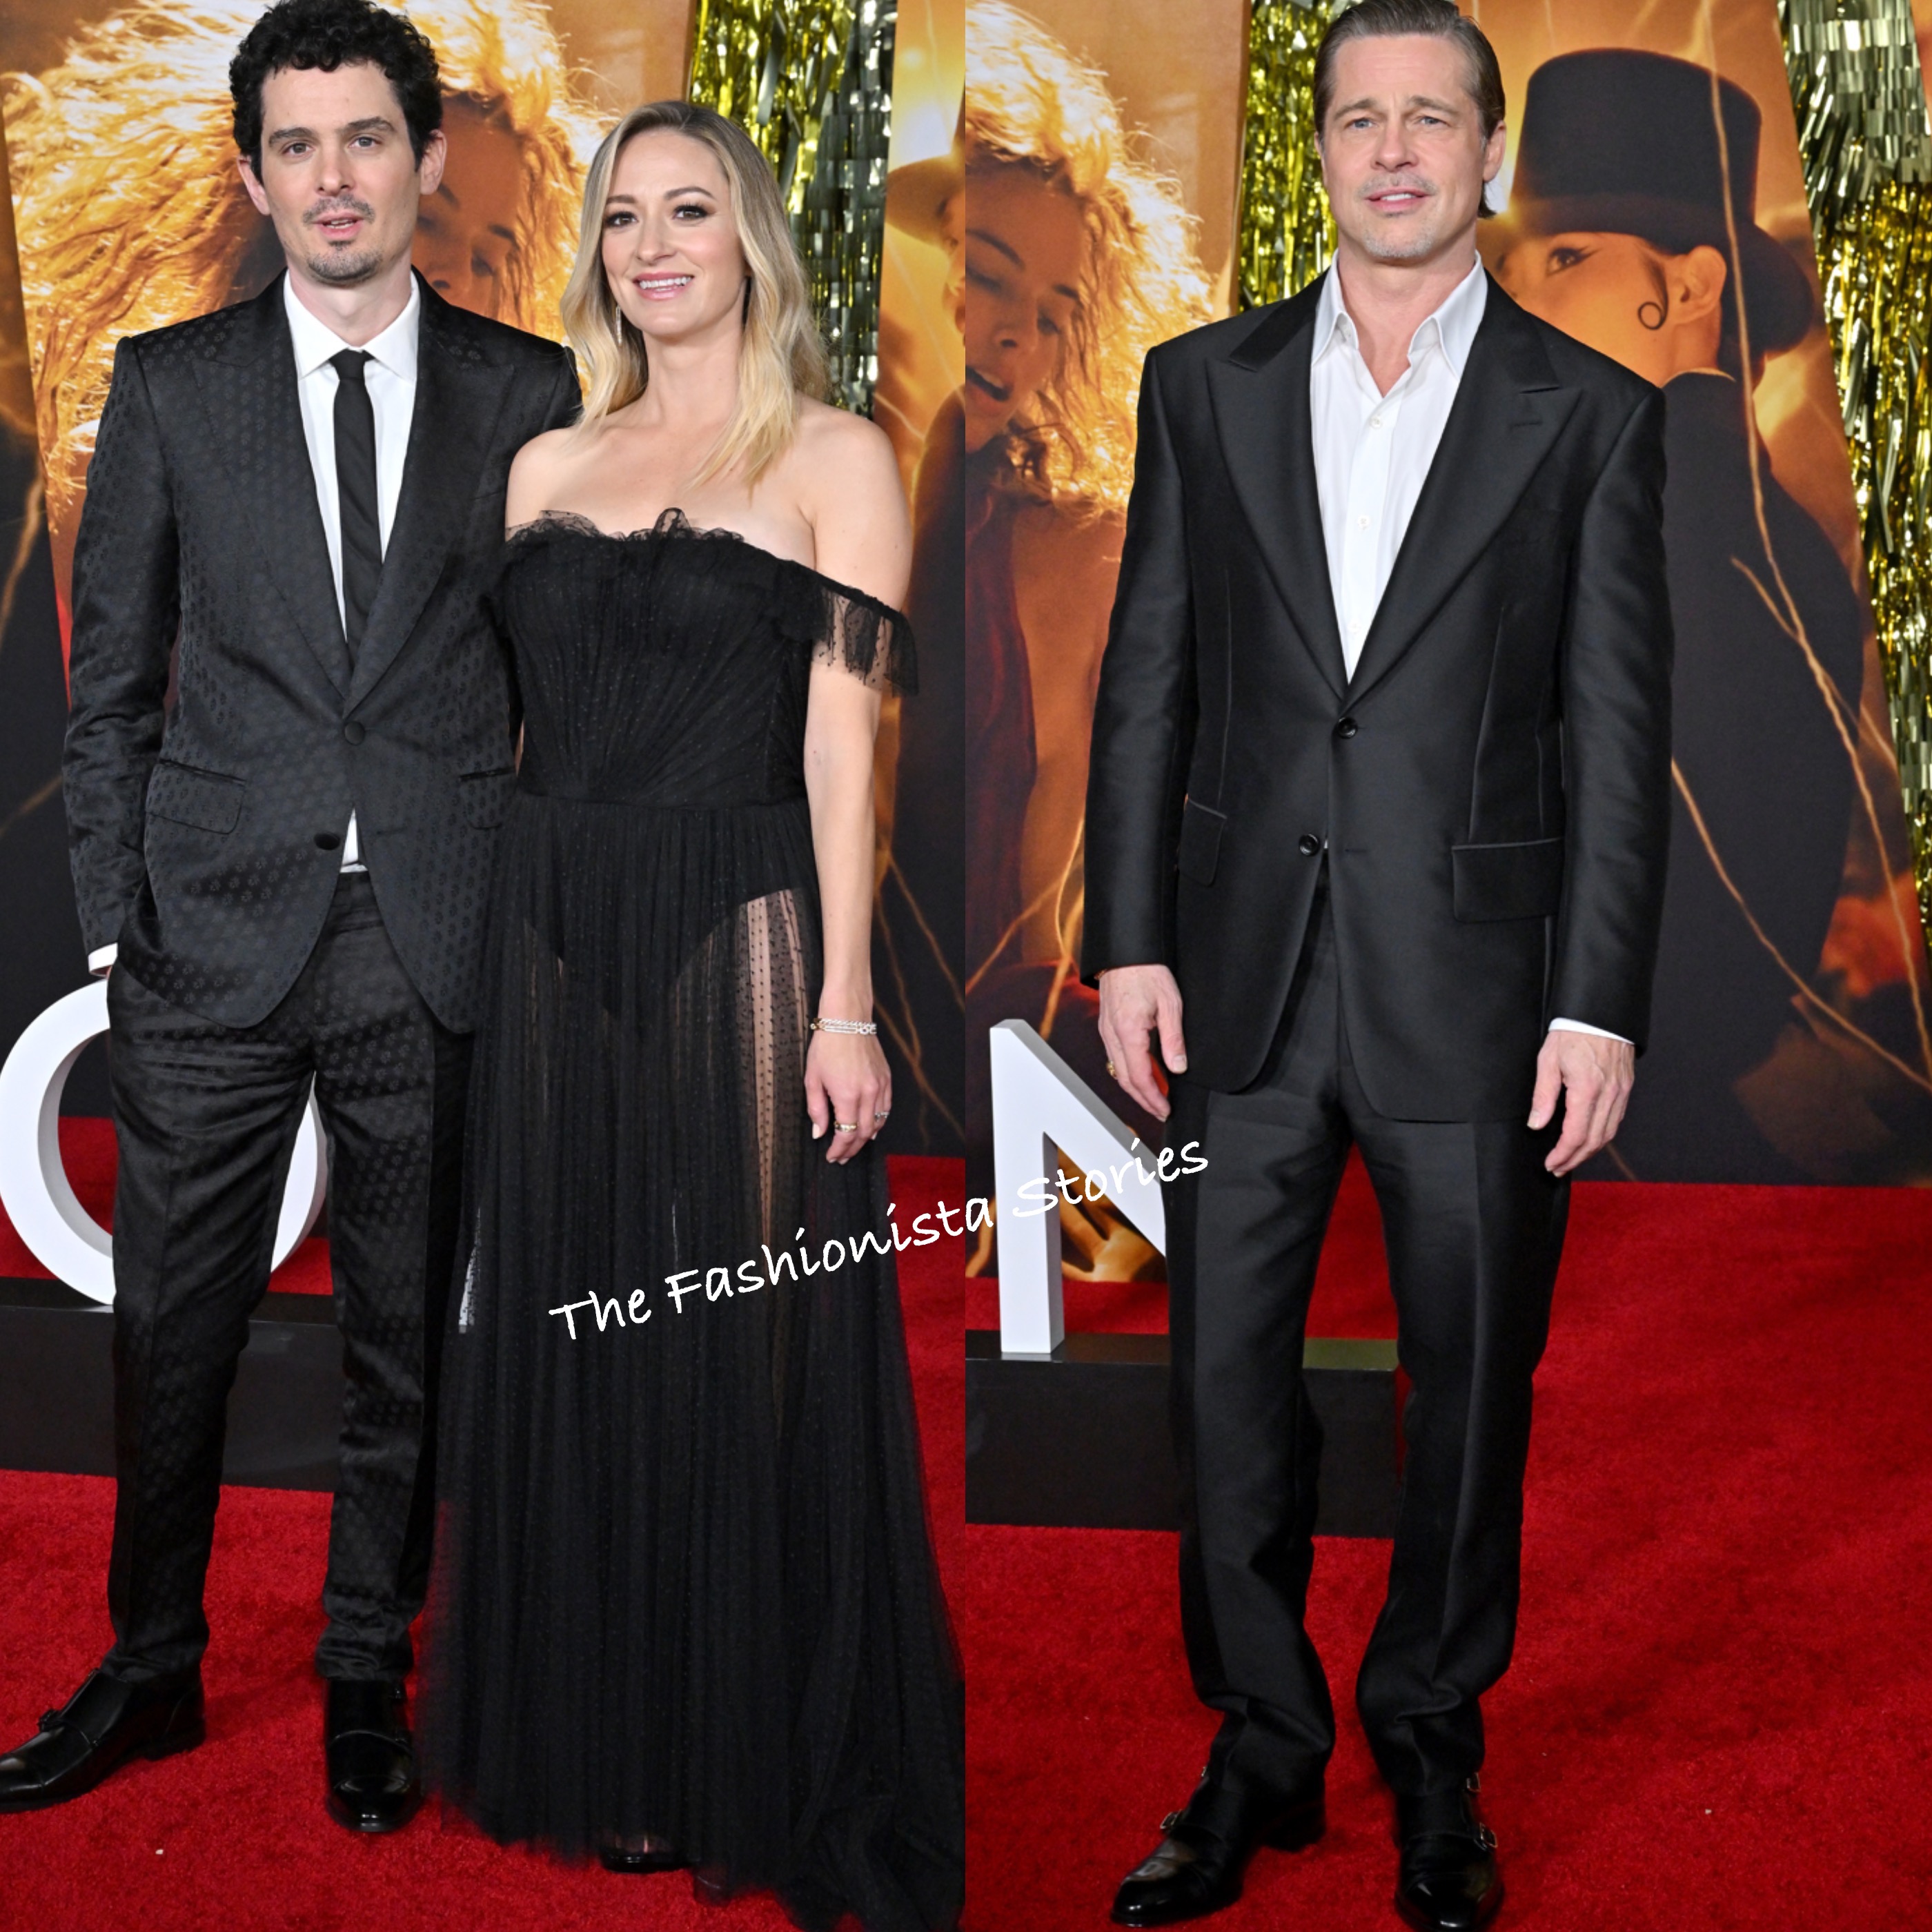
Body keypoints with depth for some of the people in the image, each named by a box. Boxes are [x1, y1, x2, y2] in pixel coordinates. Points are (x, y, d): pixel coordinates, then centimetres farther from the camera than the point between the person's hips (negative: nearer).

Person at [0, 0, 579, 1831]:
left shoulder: (530, 394, 4)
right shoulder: (169, 384, 5)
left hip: (440, 941, 0)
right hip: (219, 933, 1)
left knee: (407, 1335, 10)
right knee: (171, 1329, 9)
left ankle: (366, 1679, 27)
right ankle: (151, 1668, 29)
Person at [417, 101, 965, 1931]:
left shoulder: (834, 457, 0)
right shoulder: (549, 466, 13)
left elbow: (842, 742, -6)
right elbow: (527, 723, 13)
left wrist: (843, 1004, -12)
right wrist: (507, 940, 4)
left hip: (739, 939, -5)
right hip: (556, 943, 5)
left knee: (748, 1357, 1)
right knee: (571, 1350, 10)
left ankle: (772, 1778, 16)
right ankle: (603, 1756, 26)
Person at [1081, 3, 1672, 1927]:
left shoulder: (1592, 414, 2)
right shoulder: (1205, 385, 7)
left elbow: (1619, 732, -1)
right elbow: (1146, 681, 6)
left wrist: (1600, 1003, -6)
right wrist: (1128, 942, 0)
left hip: (1475, 989, -1)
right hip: (1243, 978, 2)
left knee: (1471, 1392, 10)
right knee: (1226, 1386, 8)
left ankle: (1431, 1750, 30)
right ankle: (1260, 1751, 26)